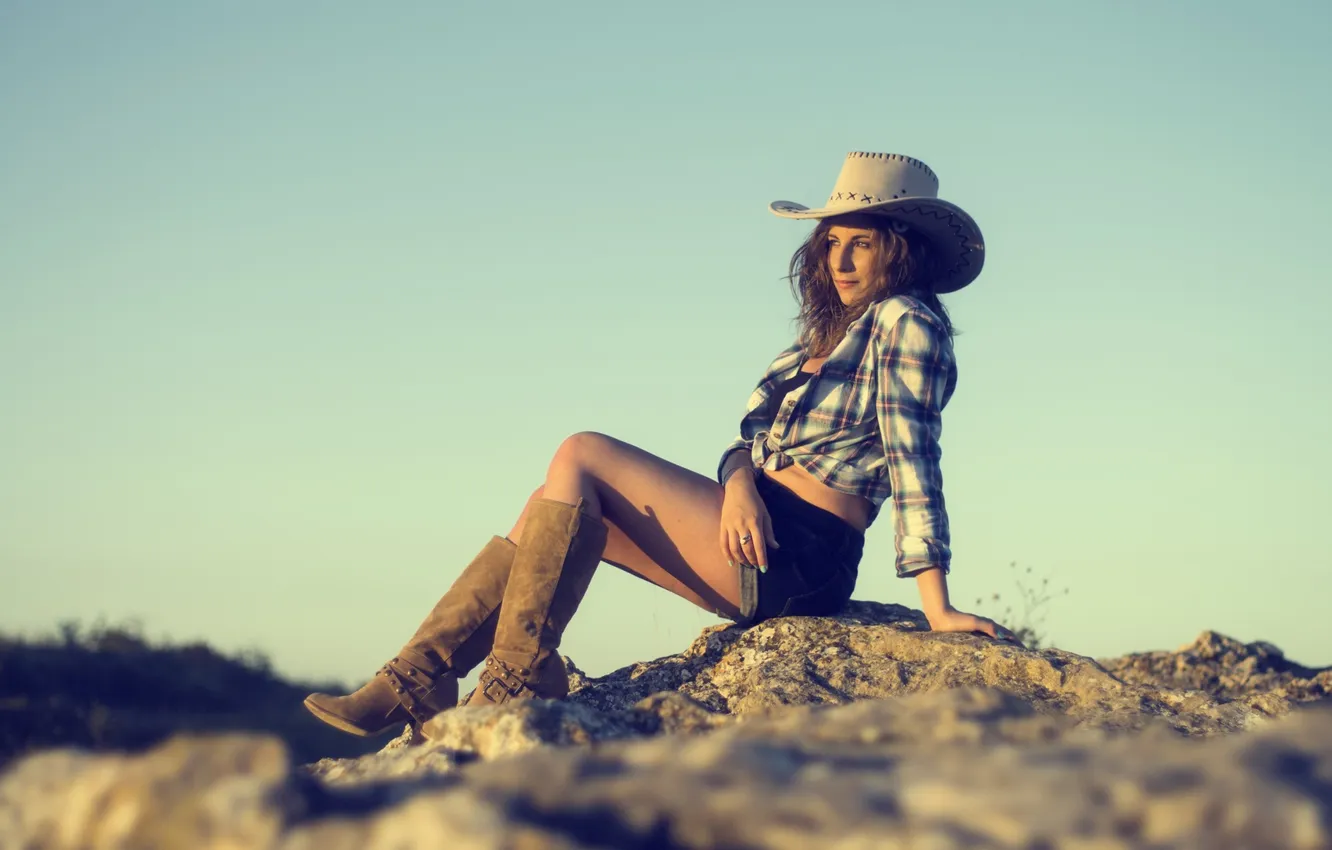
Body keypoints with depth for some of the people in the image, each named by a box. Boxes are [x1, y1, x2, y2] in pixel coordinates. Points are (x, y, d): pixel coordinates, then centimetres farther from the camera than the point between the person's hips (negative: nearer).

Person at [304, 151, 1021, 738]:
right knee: (561, 504, 1)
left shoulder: (906, 322, -6)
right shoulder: (833, 333, 22)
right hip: (757, 532, 9)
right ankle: (417, 682, -7)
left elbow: (910, 454, -15)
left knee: (581, 457, -13)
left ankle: (519, 681, -16)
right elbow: (757, 435, 15)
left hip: (799, 560, -9)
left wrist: (936, 609, -19)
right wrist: (739, 480, -10)